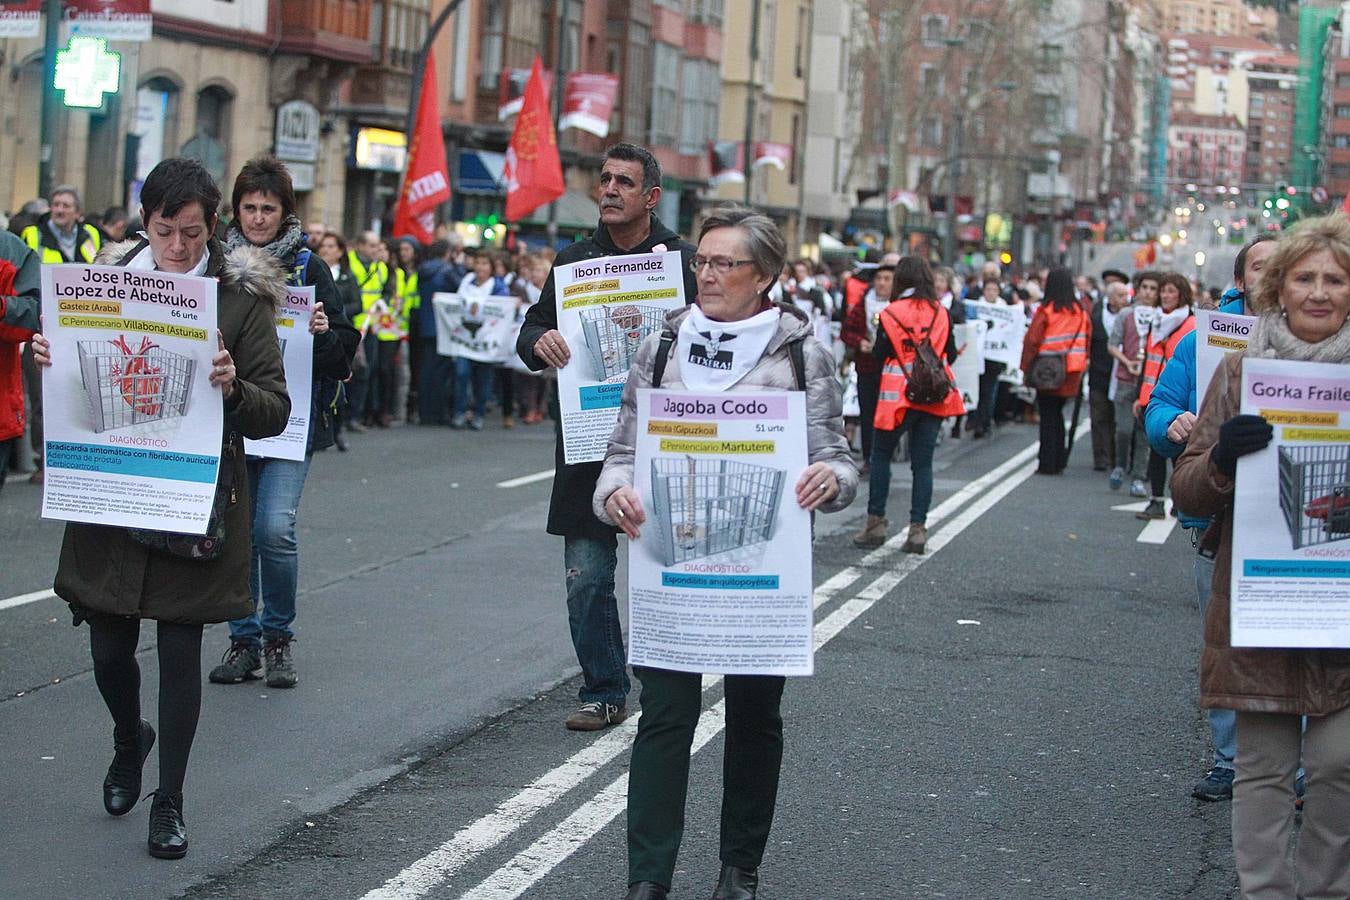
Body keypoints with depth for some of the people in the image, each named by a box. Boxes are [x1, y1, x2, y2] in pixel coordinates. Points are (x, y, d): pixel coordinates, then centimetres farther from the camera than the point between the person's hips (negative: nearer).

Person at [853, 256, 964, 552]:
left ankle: (876, 522, 10)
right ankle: (918, 529, 1)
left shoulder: (889, 314, -7)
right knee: (923, 463, 6)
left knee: (881, 456, 11)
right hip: (934, 396, 3)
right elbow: (950, 355, 6)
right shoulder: (941, 313, 2)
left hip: (899, 396, -3)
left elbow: (879, 356, -4)